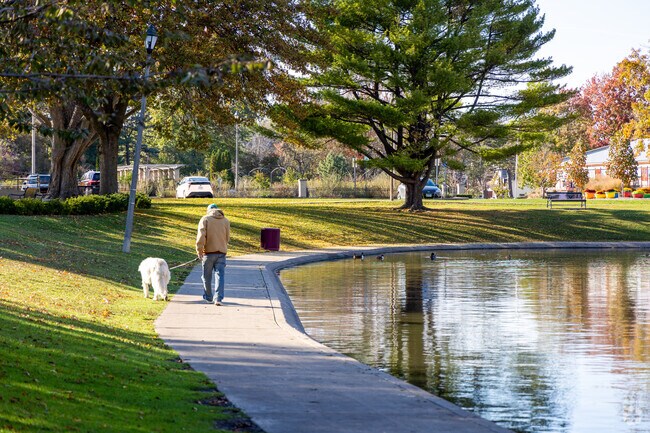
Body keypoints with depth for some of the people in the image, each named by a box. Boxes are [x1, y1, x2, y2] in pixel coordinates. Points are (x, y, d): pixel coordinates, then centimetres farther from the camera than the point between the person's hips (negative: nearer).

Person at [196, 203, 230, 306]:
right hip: (221, 252, 2)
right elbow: (227, 238, 9)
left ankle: (208, 297, 22)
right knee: (220, 275, 0)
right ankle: (218, 298, -11)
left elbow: (201, 236, -12)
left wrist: (199, 250, -9)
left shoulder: (205, 219, -2)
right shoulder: (226, 221, 8)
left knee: (207, 276, 11)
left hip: (208, 252, -2)